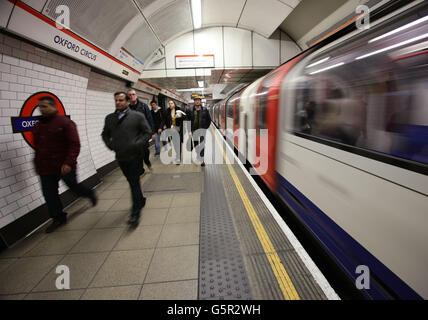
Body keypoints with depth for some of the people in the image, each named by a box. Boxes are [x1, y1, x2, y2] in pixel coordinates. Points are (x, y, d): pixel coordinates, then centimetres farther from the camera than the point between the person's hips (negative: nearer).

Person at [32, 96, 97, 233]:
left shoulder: (65, 123, -10)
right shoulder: (37, 126, 12)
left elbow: (75, 145, -16)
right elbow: (37, 148, 21)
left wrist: (68, 163, -24)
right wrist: (37, 165, 19)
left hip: (64, 166, -6)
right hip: (45, 168, 6)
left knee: (74, 187, 8)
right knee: (49, 194, 8)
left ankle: (91, 194, 39)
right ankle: (58, 218, 25)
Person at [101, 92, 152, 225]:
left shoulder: (138, 116, -4)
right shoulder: (109, 118, 9)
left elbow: (148, 132, -4)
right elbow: (105, 134, 20)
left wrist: (138, 144, -15)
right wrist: (110, 144, 2)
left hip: (134, 156, -5)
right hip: (120, 157, 5)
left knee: (134, 183, -4)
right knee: (131, 182, 17)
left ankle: (135, 213, 3)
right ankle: (141, 200, 40)